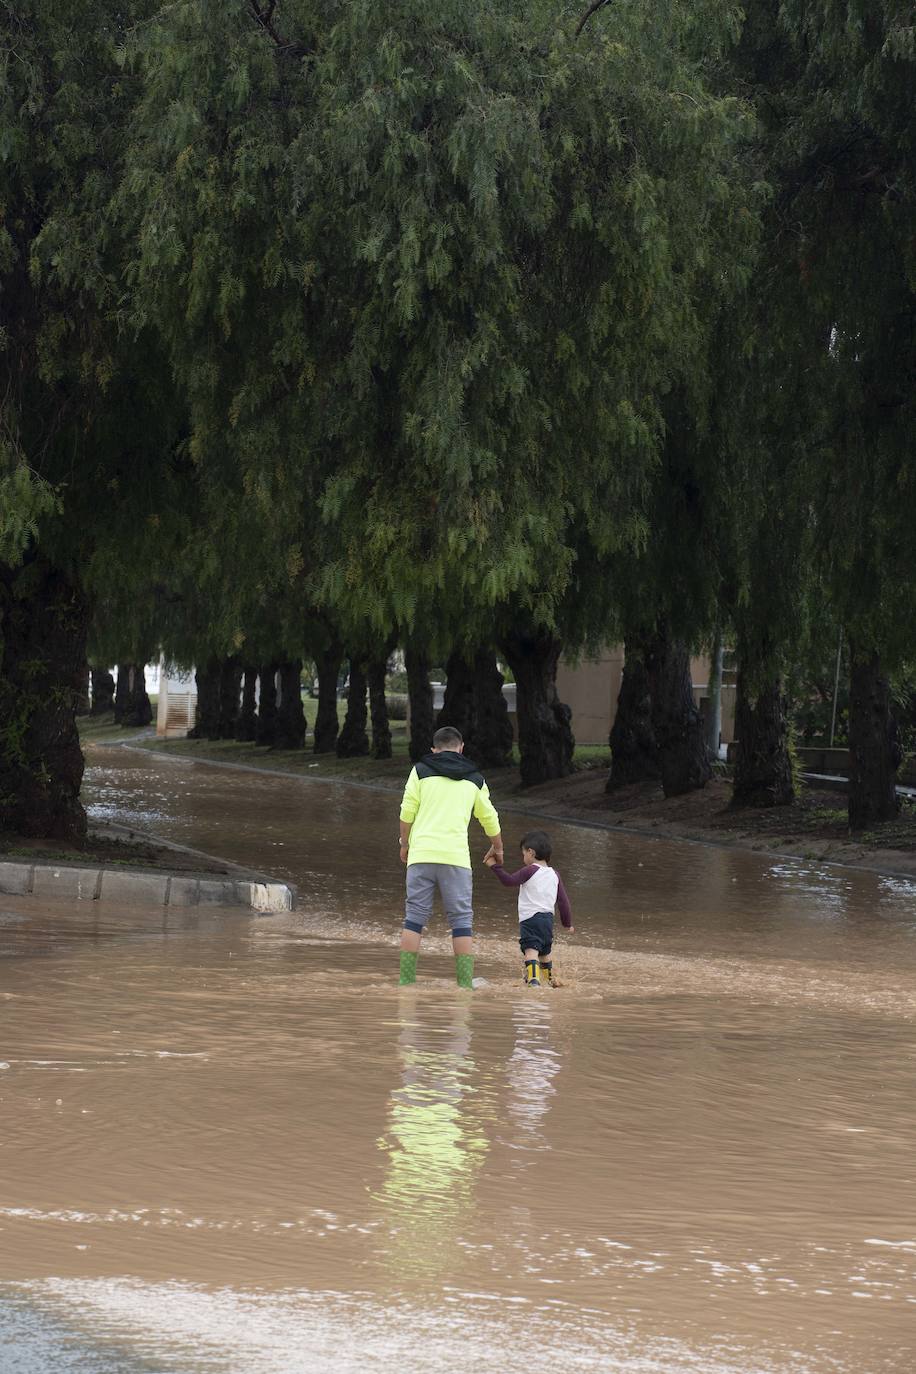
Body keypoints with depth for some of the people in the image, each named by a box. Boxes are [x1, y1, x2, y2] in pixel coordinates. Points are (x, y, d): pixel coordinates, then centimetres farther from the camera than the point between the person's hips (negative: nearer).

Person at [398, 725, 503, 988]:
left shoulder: (421, 770, 8)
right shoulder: (474, 778, 14)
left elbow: (407, 812, 3)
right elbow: (489, 818, 21)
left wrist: (404, 844, 19)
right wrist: (497, 848, 39)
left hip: (422, 853, 0)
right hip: (456, 856, 0)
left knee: (415, 917, 4)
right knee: (461, 919, 4)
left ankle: (406, 981, 1)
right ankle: (465, 983, -2)